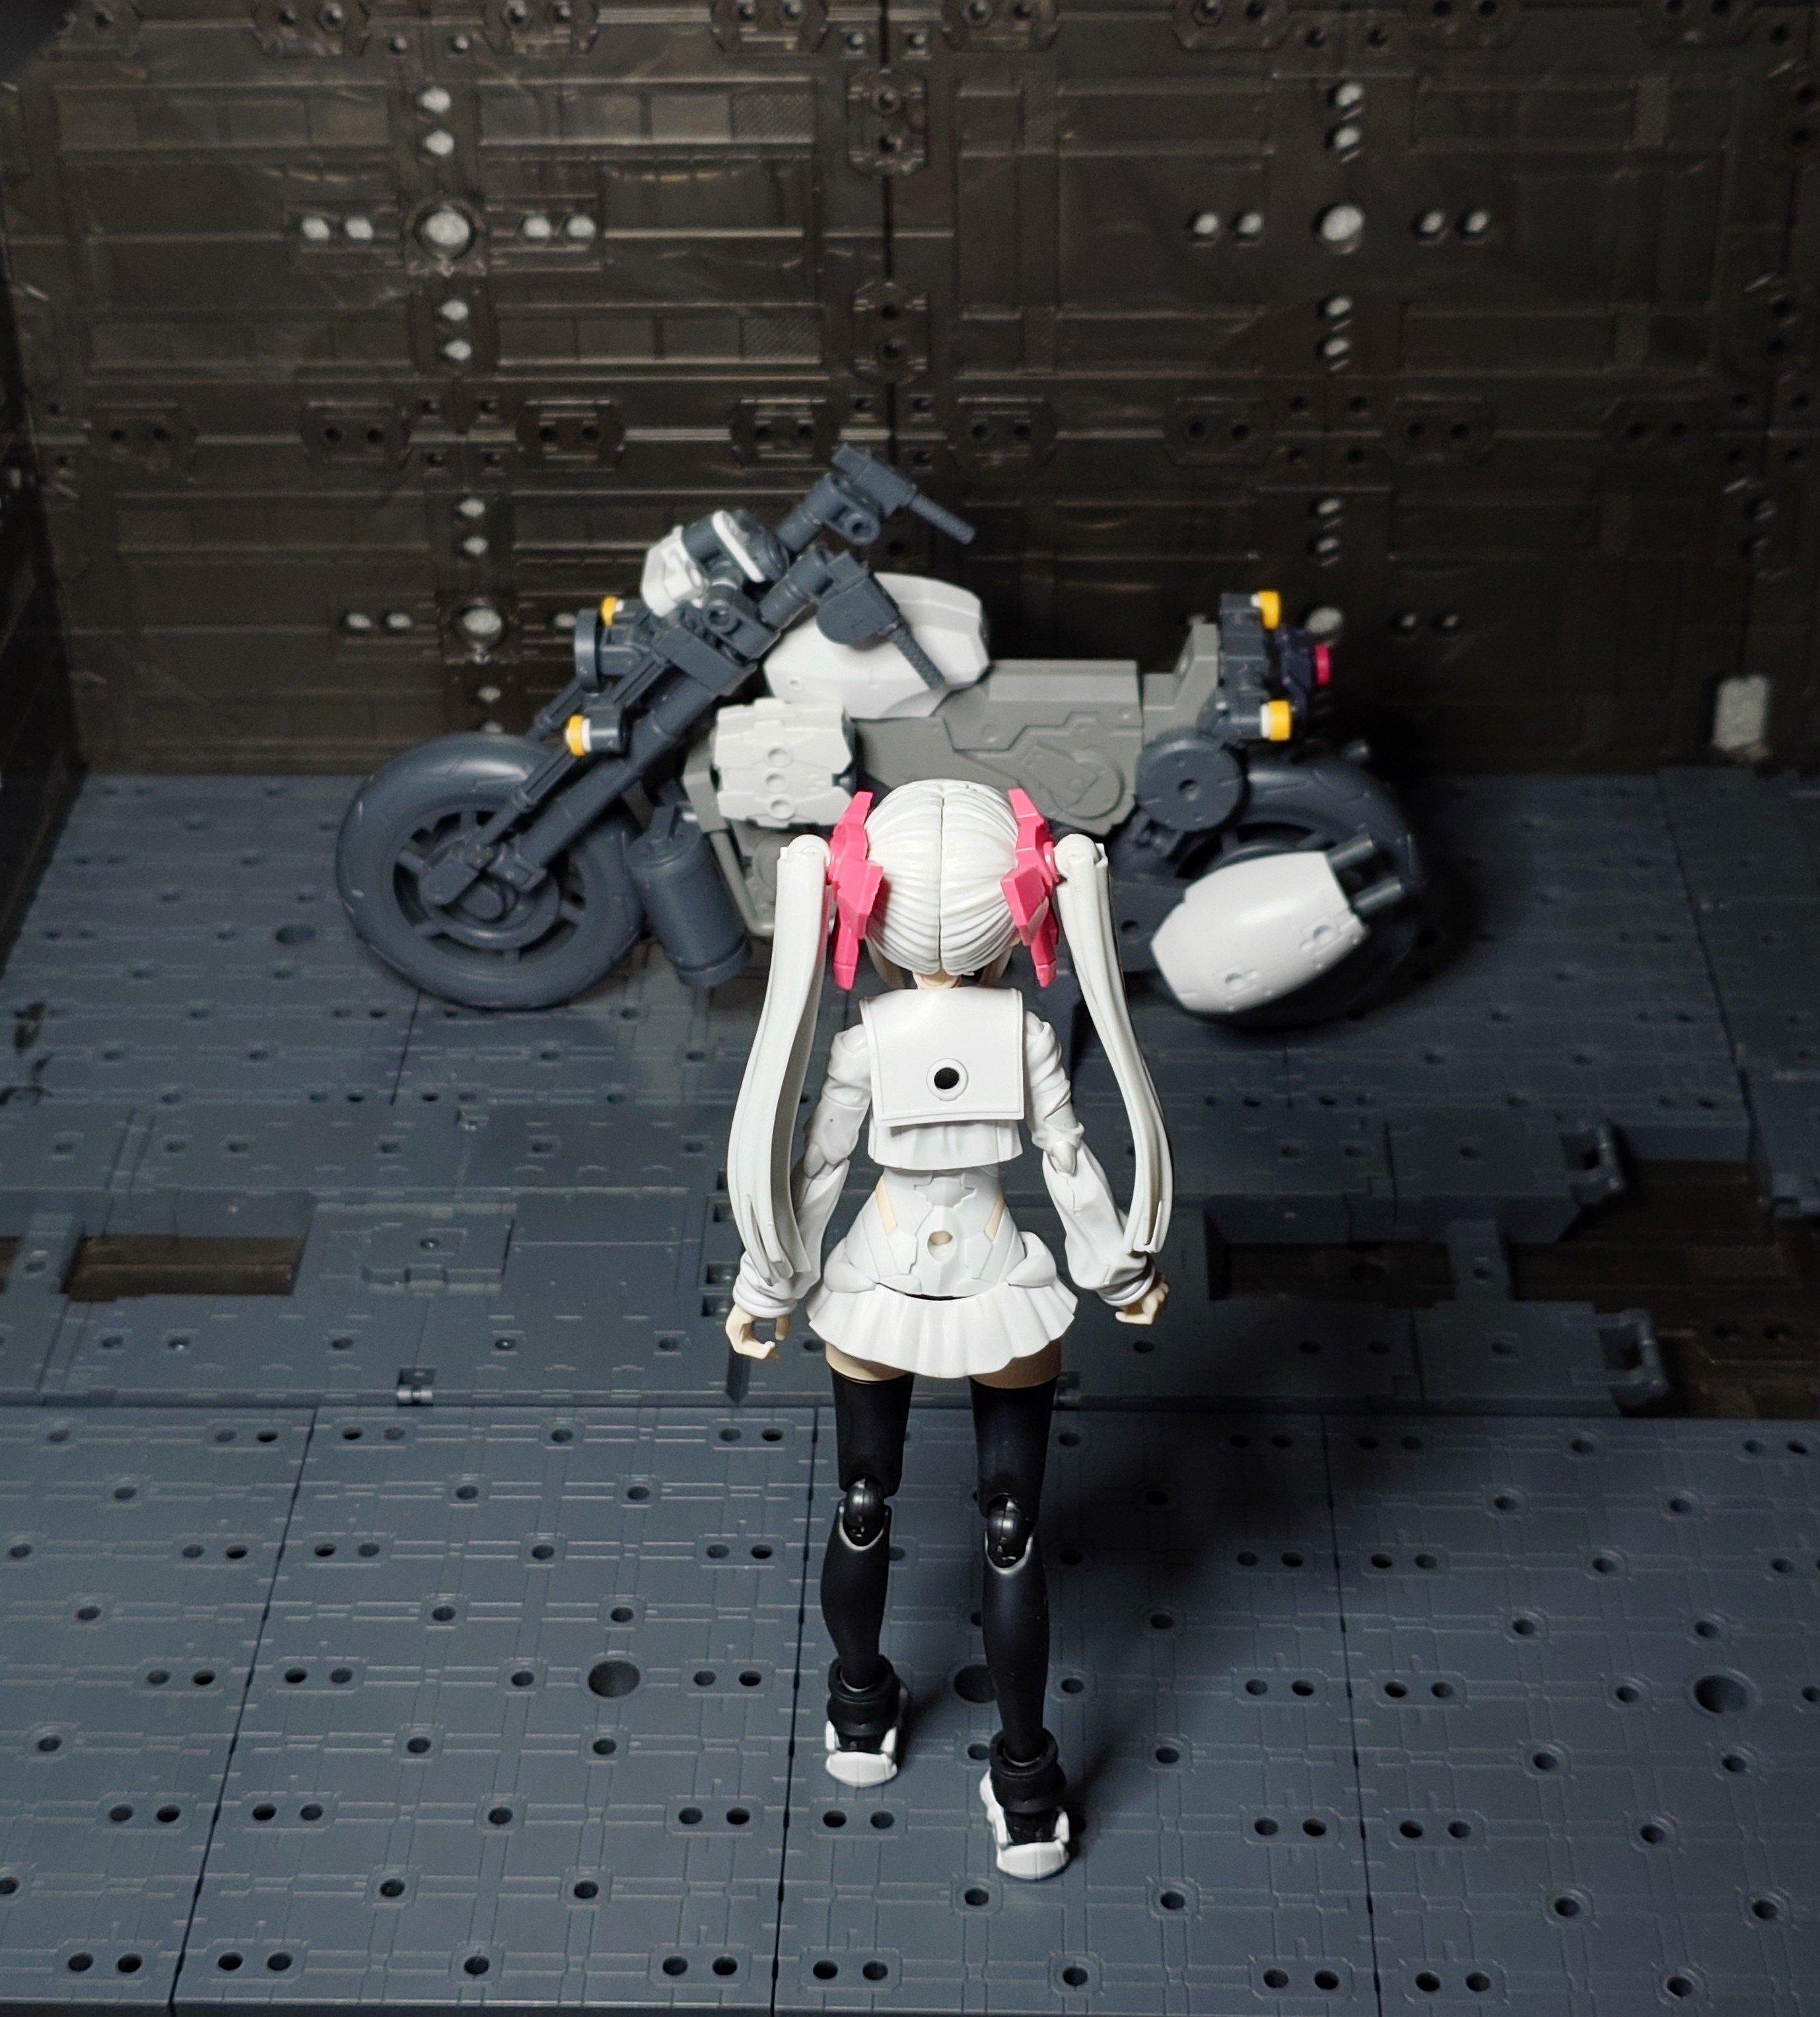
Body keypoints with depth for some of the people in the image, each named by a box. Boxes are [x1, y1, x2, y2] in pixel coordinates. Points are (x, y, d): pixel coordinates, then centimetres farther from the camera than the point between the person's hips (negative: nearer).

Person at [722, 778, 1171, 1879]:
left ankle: (862, 1711, 43)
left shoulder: (862, 1045, -17)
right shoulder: (1029, 1036, -17)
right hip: (1002, 1295, 0)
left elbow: (812, 1177, -9)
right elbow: (1072, 1167, -9)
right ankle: (1027, 1789, 19)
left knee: (864, 1510, 22)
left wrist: (766, 1292, 6)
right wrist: (1124, 1275, 8)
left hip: (877, 1293, 1)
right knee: (1014, 1535, 11)